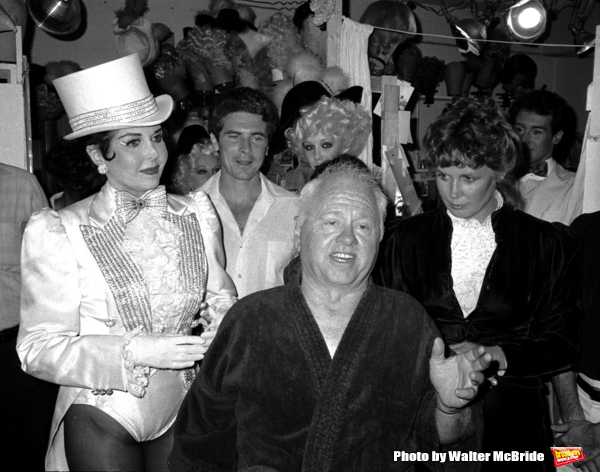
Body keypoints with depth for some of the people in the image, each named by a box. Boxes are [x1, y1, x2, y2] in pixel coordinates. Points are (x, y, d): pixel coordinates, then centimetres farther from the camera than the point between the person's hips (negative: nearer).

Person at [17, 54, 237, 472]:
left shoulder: (198, 213, -4)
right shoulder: (57, 232, -13)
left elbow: (220, 297, 7)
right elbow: (39, 350, -12)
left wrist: (223, 328, -14)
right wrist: (134, 350, -23)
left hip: (180, 409, 3)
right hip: (102, 419, -3)